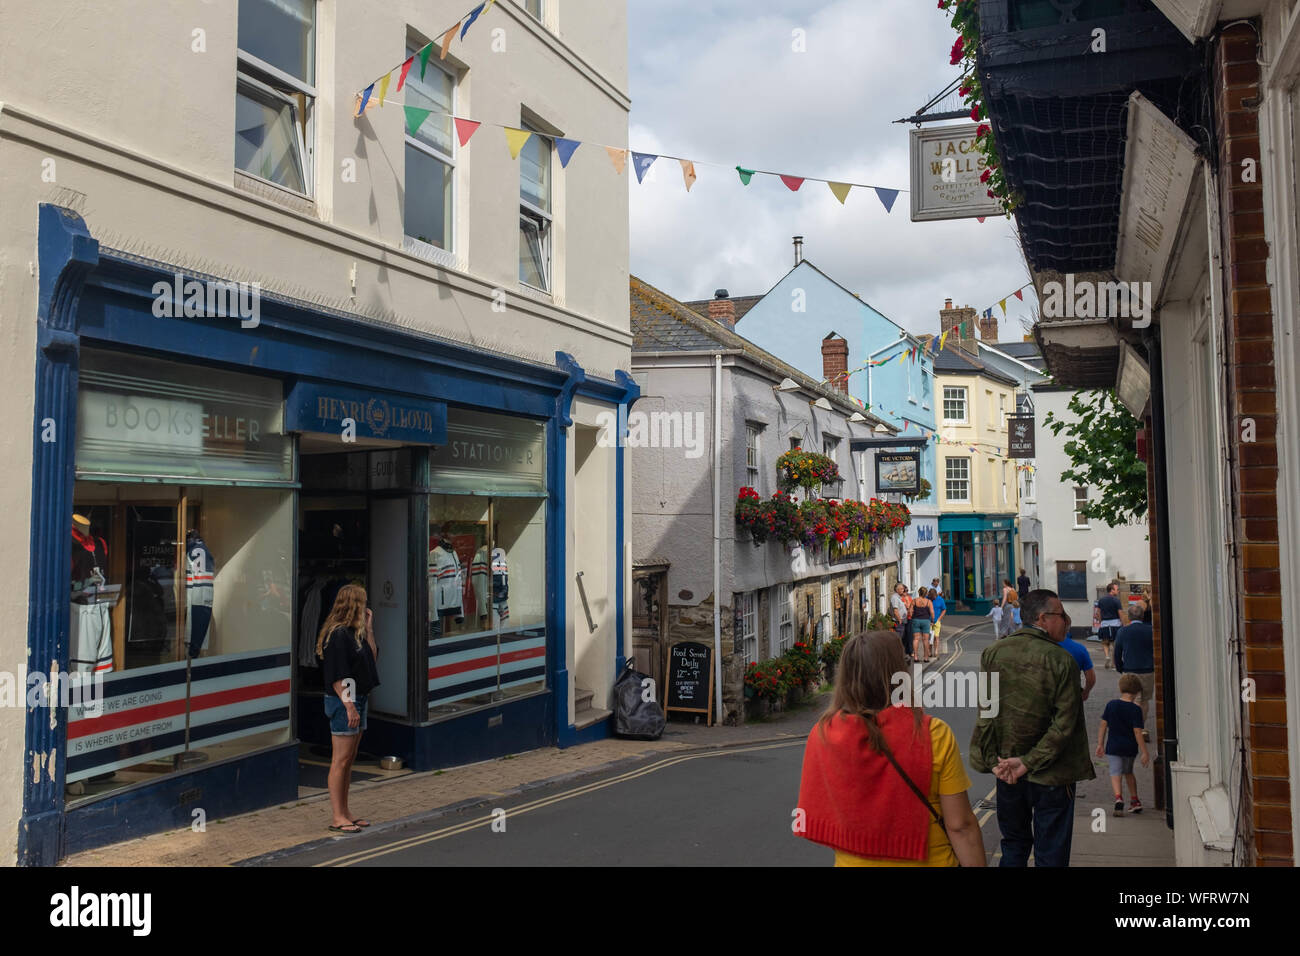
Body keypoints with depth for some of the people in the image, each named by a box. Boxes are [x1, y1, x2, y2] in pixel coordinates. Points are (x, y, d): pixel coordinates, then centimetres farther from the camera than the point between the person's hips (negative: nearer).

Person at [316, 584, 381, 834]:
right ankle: (337, 818, 1)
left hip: (357, 700, 10)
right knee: (341, 760, -4)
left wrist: (368, 628, 10)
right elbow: (337, 676, -19)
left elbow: (372, 657, 16)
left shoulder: (354, 633, 12)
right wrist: (349, 706, -21)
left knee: (349, 760, 14)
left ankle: (345, 812, 21)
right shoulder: (338, 634, -16)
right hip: (343, 702, -10)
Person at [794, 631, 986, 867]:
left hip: (852, 861, 2)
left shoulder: (821, 735, -13)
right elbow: (960, 826, -16)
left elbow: (816, 820, -3)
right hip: (928, 861, -2)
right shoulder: (934, 735, -20)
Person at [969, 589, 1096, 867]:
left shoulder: (993, 653, -3)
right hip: (1051, 772, -4)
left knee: (1014, 846, 19)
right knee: (1051, 853, 8)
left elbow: (985, 714, -5)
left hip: (1006, 772, 4)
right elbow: (1064, 724, -18)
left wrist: (994, 760, -4)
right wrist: (1029, 762, -14)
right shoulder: (1062, 660, -15)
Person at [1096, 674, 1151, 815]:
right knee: (1128, 772, 22)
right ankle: (1135, 801, 27)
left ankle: (1118, 797, -27)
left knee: (1115, 773, -3)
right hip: (1130, 748, 1)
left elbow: (1103, 726, 1)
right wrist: (1145, 752, -8)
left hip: (1113, 747, -1)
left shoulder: (1111, 705, -2)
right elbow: (1137, 732, -13)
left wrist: (1100, 744, 10)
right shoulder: (1136, 709, -10)